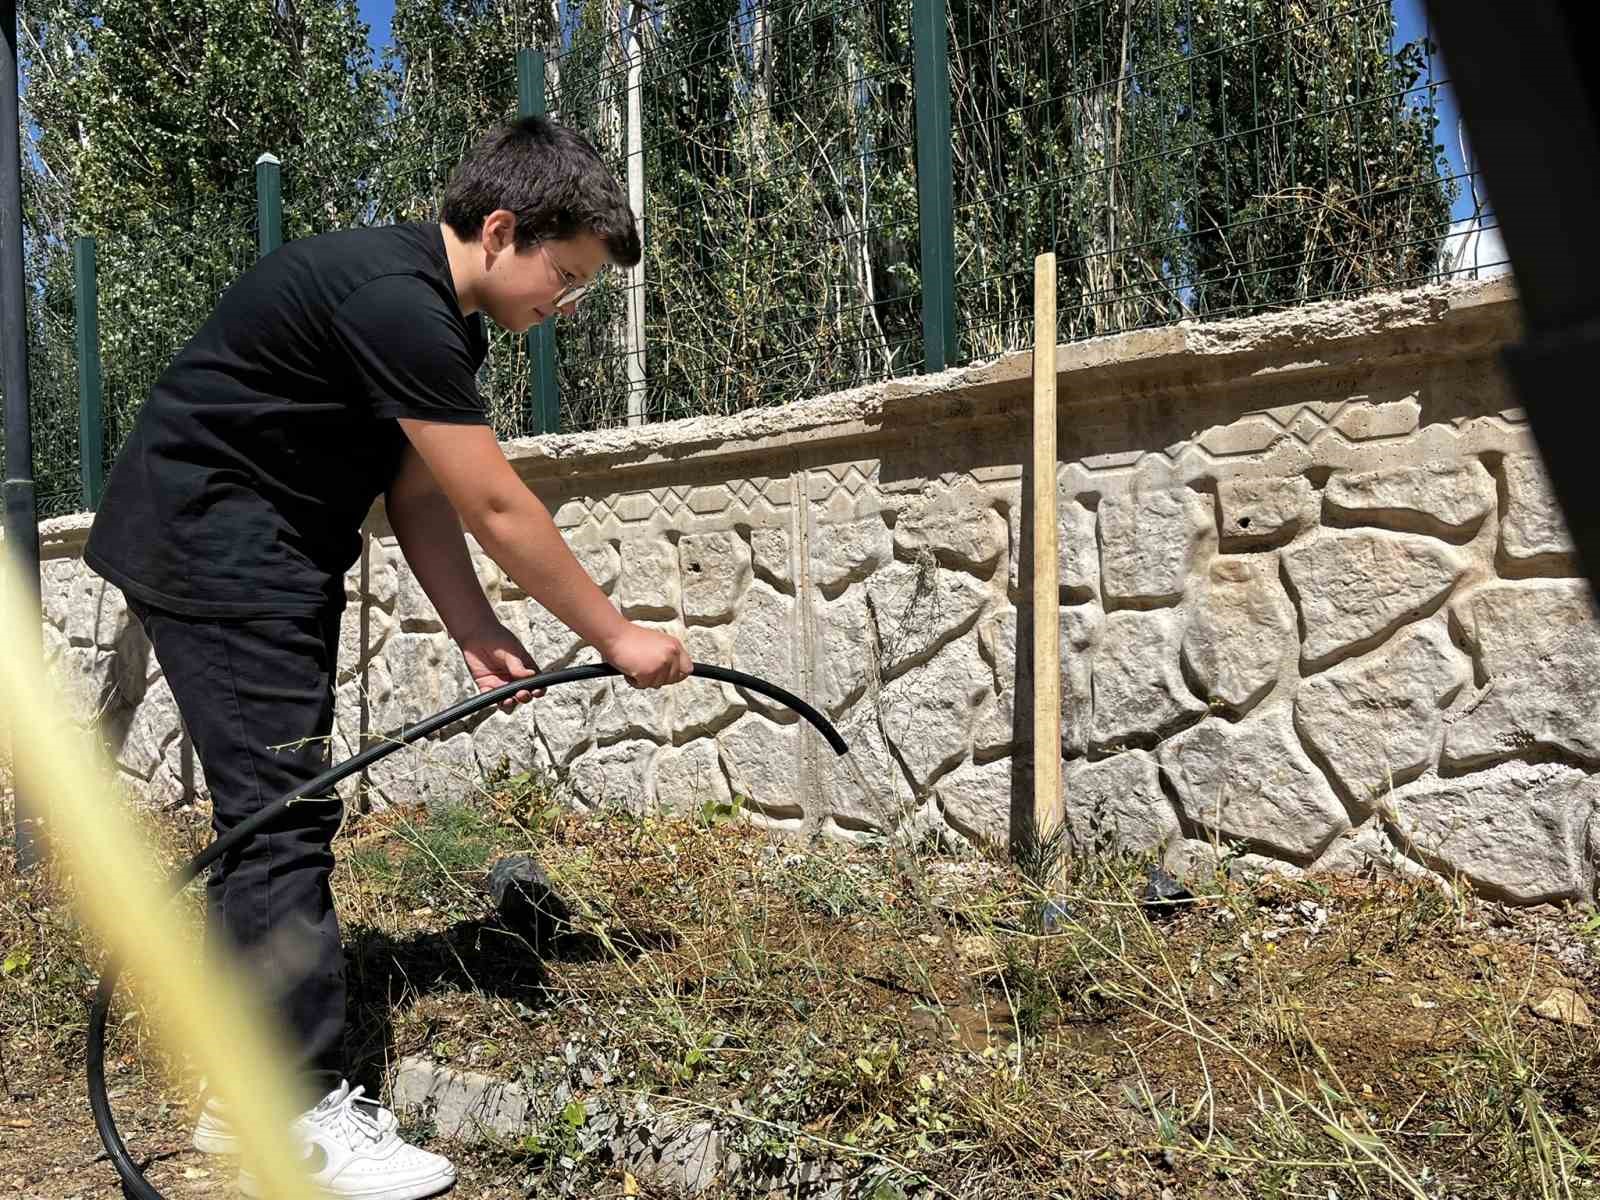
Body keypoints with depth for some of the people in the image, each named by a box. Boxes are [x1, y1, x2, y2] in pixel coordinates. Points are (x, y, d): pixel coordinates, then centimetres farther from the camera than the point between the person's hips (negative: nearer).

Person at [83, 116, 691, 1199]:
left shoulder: (442, 322, 8)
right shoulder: (393, 299, -24)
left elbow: (418, 495, 5)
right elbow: (497, 509, -23)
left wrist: (478, 637, -8)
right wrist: (616, 637, -15)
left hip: (270, 558, 11)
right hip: (208, 542, -11)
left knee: (273, 809, 10)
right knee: (284, 812, -12)